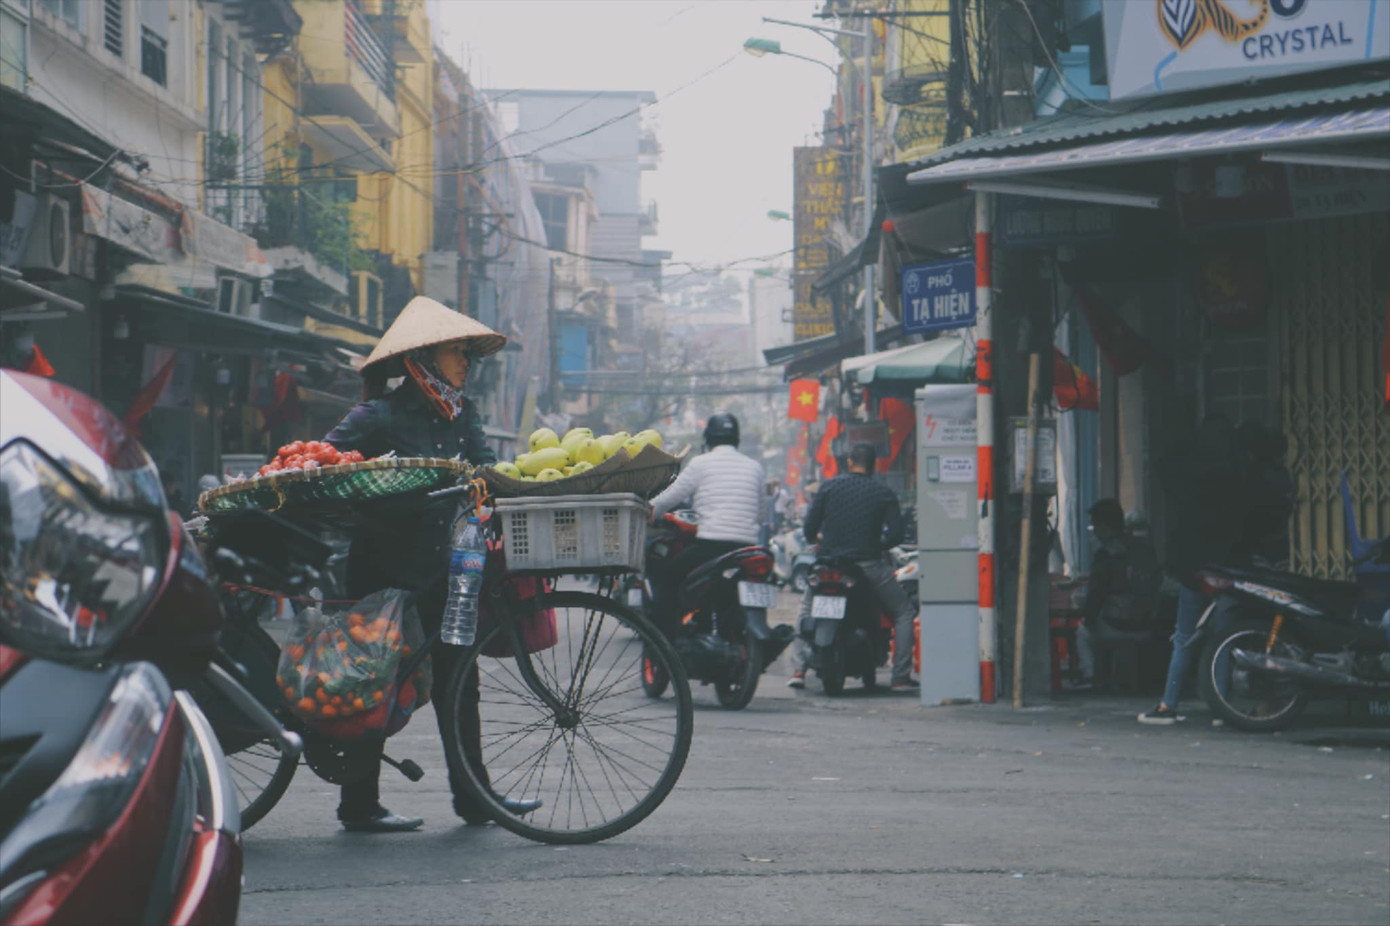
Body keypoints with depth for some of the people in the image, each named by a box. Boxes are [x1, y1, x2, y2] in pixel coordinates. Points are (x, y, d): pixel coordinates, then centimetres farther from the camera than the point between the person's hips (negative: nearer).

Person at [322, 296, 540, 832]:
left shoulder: (462, 414, 10)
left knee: (457, 680, 6)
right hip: (384, 571, -6)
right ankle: (359, 807, 8)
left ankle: (473, 796, 12)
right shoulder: (380, 416, -9)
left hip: (441, 569, 6)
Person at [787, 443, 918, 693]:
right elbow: (896, 535, -5)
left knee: (806, 609, 27)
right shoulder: (884, 493, 2)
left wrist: (818, 538, 27)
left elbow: (809, 529, 3)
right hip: (868, 566, -2)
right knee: (904, 613, 14)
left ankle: (800, 669, 12)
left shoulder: (829, 487, 5)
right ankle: (901, 677, 3)